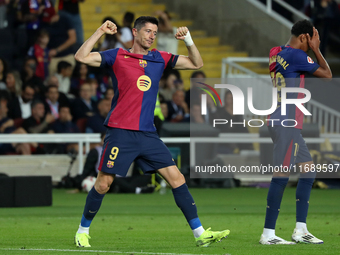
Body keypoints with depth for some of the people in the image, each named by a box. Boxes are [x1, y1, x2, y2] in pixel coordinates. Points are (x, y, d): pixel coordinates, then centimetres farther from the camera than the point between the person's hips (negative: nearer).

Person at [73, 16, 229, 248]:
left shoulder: (160, 59, 13)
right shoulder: (117, 56, 2)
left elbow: (197, 64, 18)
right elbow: (82, 57, -6)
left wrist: (188, 40, 3)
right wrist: (100, 32, -9)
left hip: (148, 135, 4)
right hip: (121, 132, -4)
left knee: (176, 177, -3)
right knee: (103, 183, -4)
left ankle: (200, 233, -3)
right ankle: (83, 230, 16)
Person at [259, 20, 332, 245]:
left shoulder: (278, 54, 12)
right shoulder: (296, 55, -13)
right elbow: (327, 75, -6)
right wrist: (316, 49, 3)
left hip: (284, 124, 10)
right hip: (287, 124, -10)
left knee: (308, 171, 12)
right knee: (282, 176, -9)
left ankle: (301, 230, 10)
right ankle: (268, 233, -9)